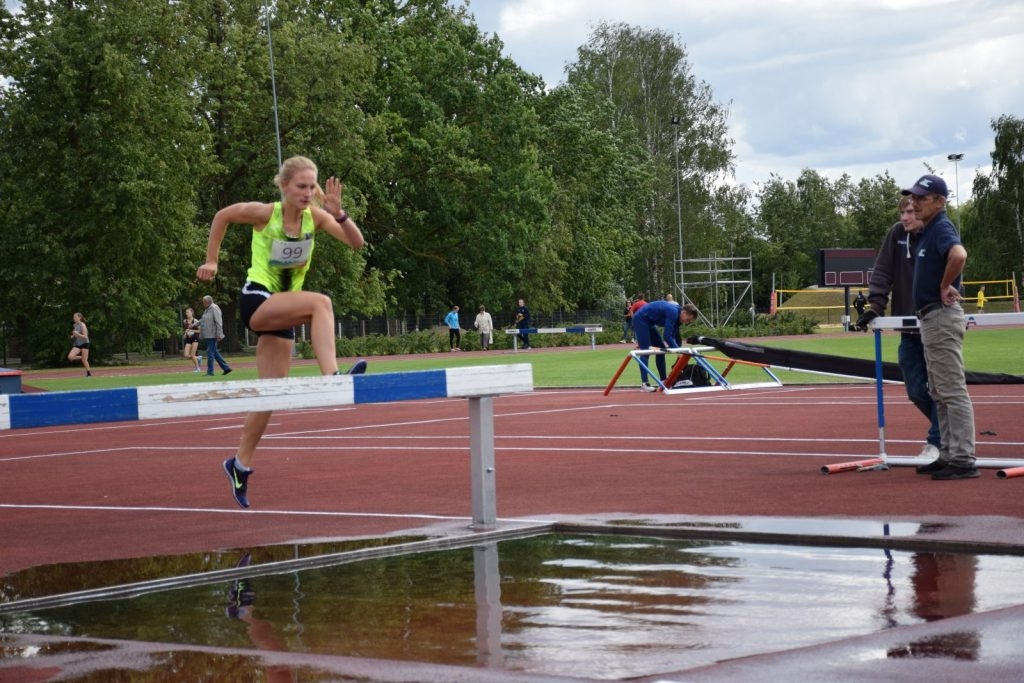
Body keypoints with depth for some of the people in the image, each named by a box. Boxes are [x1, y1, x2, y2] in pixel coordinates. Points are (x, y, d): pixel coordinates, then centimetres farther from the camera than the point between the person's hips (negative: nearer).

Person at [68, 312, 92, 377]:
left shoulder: (82, 325, -13)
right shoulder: (75, 325, 8)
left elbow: (85, 337, -17)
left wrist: (77, 334, -29)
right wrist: (73, 336, 5)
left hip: (84, 344, -7)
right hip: (77, 345, 7)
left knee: (84, 360, -4)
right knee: (70, 357, -13)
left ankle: (89, 373, 12)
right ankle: (81, 357, 10)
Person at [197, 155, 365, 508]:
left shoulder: (315, 215, -3)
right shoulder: (264, 213, -12)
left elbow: (356, 242, -12)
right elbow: (222, 216, 4)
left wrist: (338, 214, -28)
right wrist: (211, 261, 6)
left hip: (281, 312, 6)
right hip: (256, 300, -5)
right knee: (320, 302, -32)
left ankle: (241, 463, 19)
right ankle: (332, 378, -47)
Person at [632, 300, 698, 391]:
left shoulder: (676, 316, 2)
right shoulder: (673, 312, -27)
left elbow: (673, 336, 8)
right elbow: (667, 336, -28)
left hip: (648, 322, 10)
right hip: (640, 319, -10)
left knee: (661, 348, 10)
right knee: (645, 350, -15)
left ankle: (663, 380, 14)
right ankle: (644, 383, -19)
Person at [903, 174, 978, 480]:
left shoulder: (941, 228, -15)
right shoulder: (928, 231, 15)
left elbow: (959, 254, -37)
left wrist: (945, 286, -23)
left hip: (942, 317, -11)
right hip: (930, 319, 11)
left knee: (953, 391, -10)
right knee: (940, 394, 14)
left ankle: (963, 460, -10)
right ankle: (949, 455, 20)